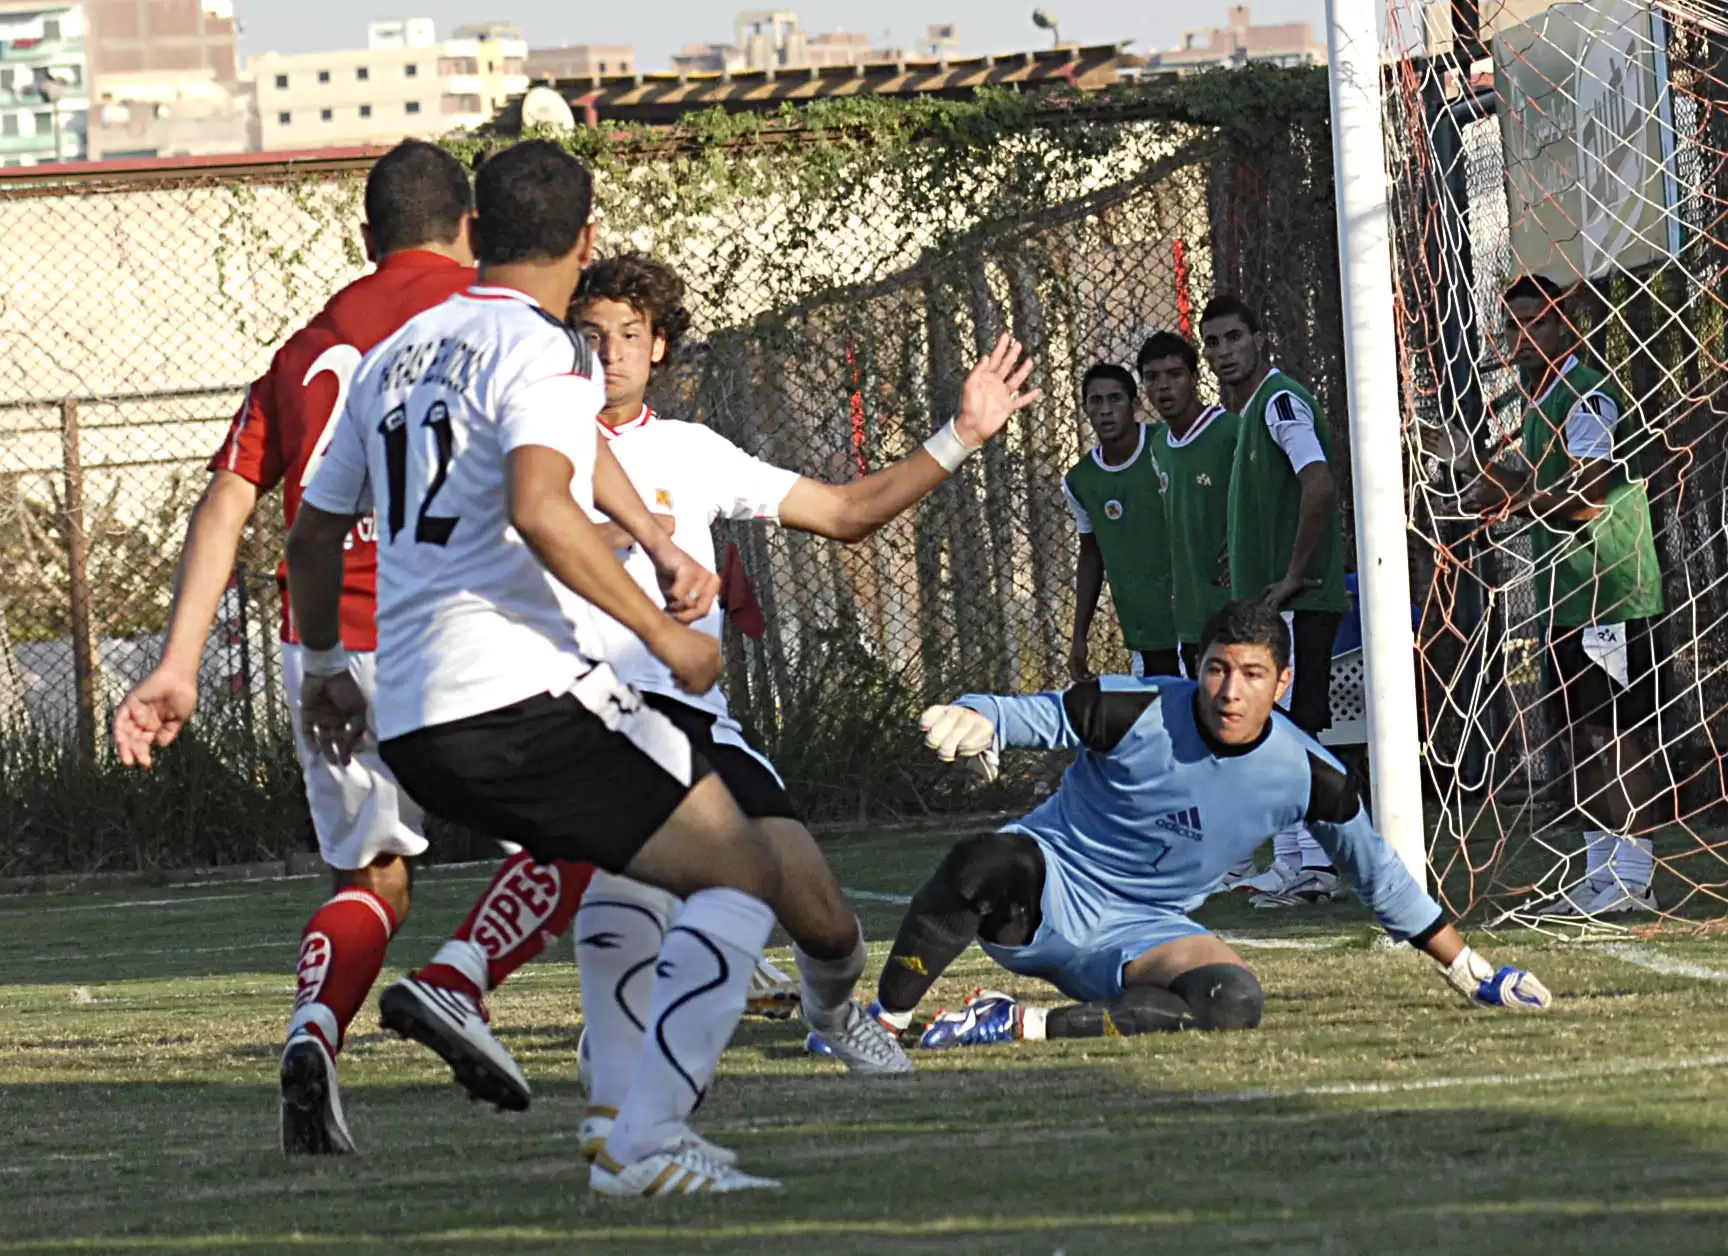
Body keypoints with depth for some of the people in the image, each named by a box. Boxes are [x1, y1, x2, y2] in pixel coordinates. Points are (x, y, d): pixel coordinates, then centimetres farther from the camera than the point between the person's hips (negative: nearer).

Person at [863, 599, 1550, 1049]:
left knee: (1233, 1004, -31)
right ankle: (880, 1025, -22)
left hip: (1139, 933, 3)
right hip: (1047, 887, -3)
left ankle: (1020, 1025, -24)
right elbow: (1018, 715, -13)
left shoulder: (1308, 774, -6)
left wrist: (1468, 971, 16)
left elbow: (1378, 873, 9)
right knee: (981, 866, -40)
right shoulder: (1133, 712, -16)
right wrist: (972, 720, -40)